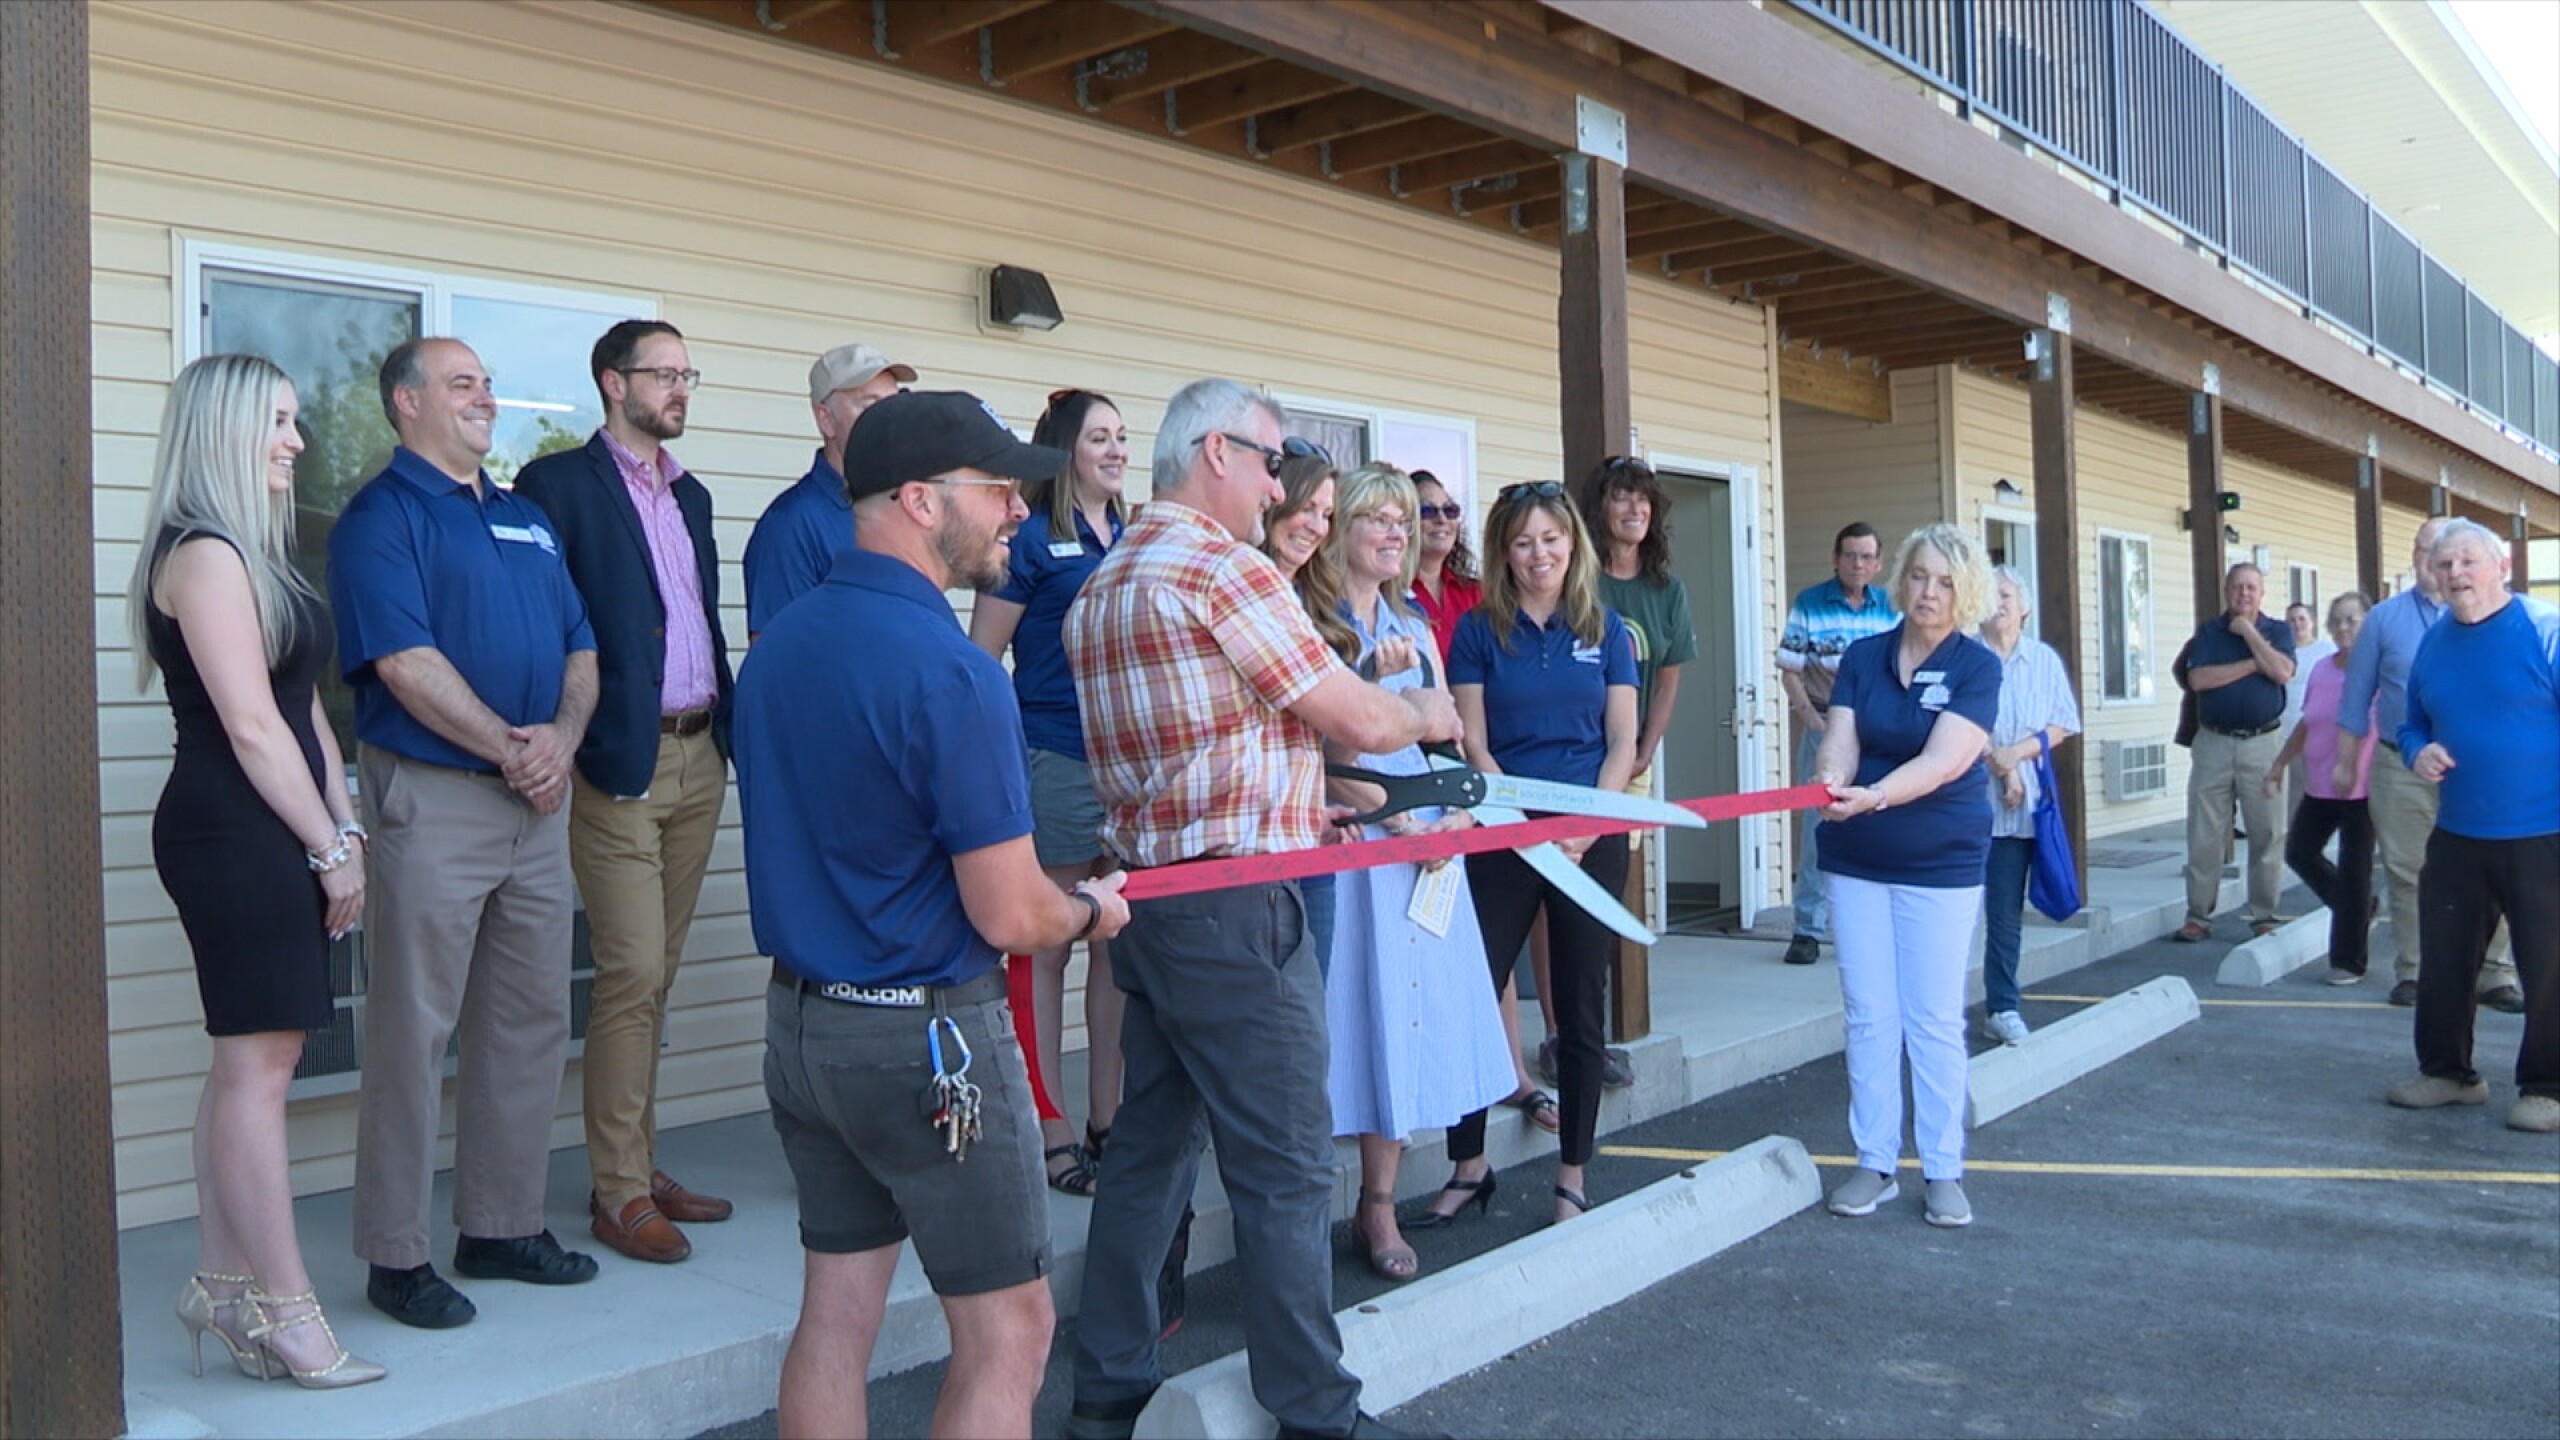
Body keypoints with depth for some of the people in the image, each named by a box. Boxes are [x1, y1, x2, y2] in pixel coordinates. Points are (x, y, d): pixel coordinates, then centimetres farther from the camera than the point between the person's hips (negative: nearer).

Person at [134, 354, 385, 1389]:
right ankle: (284, 1312, 2)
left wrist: (342, 829, 10)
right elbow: (252, 727, -16)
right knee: (259, 1064, -5)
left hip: (269, 838, 10)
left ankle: (223, 1287, 21)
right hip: (234, 835, -10)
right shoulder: (204, 554, -12)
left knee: (248, 1062, 12)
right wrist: (331, 847, -11)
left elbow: (305, 711, 17)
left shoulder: (251, 553, 18)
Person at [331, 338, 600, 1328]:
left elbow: (579, 645, 14)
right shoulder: (381, 516, -4)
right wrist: (509, 751, -14)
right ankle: (395, 1254, 10)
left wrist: (562, 736, -4)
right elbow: (405, 662, -15)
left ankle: (505, 1224, 24)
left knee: (532, 1020, 11)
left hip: (538, 801, 7)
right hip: (432, 797, -7)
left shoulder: (527, 520, 18)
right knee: (414, 1030, -1)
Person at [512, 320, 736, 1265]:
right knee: (631, 977, -5)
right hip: (618, 763, -7)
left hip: (699, 759, 7)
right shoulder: (559, 483, -5)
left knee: (657, 974, 12)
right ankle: (619, 1193, 5)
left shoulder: (691, 496, 18)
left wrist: (727, 725, 11)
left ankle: (641, 1163, 21)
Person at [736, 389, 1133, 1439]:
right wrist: (1093, 911, 1)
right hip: (926, 1036, -8)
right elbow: (1010, 918, -21)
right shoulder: (950, 673, -21)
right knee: (1008, 1331, 6)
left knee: (836, 1314, 17)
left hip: (798, 1021, 9)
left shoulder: (778, 643, 6)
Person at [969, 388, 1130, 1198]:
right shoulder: (1031, 538, -5)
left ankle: (1107, 1120, 23)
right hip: (1057, 763, -6)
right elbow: (980, 659, -6)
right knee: (1047, 949, 3)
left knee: (1119, 945, 12)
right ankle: (1050, 1130, 13)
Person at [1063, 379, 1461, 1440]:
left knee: (1150, 1148, 16)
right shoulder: (1226, 567, -14)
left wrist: (1318, 796, 23)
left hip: (1144, 895, 9)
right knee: (1285, 1169, 1)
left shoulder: (1101, 586, 15)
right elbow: (1360, 721, -11)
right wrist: (1427, 713, 10)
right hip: (1231, 910, -9)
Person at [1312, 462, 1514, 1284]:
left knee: (1410, 1014, 6)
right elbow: (1324, 741, -12)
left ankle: (1379, 1207, 16)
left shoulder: (1415, 627, 16)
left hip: (1426, 835, 6)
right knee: (1356, 1007, -4)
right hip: (1345, 838, -6)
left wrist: (1456, 814, -3)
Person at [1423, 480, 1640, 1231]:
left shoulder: (1604, 629, 5)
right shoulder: (1479, 630, 2)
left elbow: (1623, 742, 3)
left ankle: (1574, 1175, 19)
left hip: (1593, 838, 1)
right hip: (1503, 837, -1)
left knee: (1580, 1008, 7)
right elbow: (1473, 743, -2)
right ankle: (1468, 1167, 14)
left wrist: (1585, 825, -11)